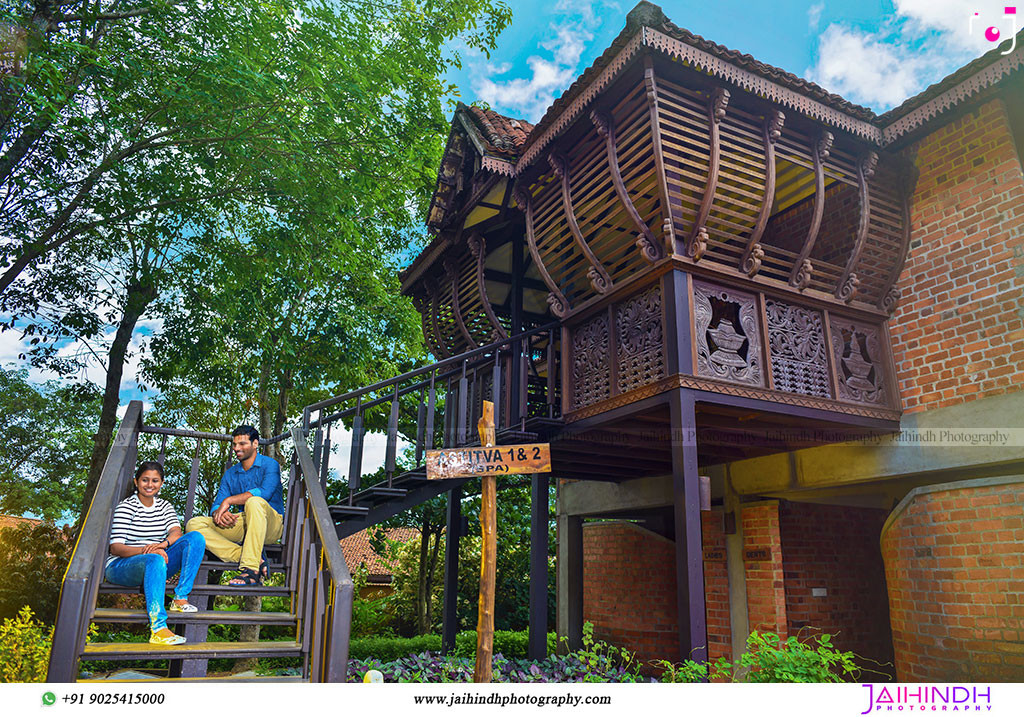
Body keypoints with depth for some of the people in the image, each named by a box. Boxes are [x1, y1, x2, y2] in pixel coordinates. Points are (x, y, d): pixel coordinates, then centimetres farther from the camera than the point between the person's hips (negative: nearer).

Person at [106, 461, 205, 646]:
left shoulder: (165, 506, 14)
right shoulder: (125, 507, -3)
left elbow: (176, 531, -4)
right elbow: (115, 548, -13)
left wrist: (164, 544, -28)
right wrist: (146, 550, -31)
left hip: (153, 566, 5)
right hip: (119, 567, -5)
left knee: (196, 538, -16)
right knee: (155, 560, -40)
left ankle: (180, 599, -24)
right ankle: (158, 629, -50)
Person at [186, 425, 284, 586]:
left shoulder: (269, 464, 0)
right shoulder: (230, 473, 18)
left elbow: (265, 492, -20)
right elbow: (217, 505, 9)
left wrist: (229, 500, -19)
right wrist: (218, 514, -16)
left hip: (271, 526, -6)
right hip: (243, 525, 6)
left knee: (254, 502, -38)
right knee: (194, 524, -12)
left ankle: (251, 569, -42)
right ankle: (249, 558, -27)